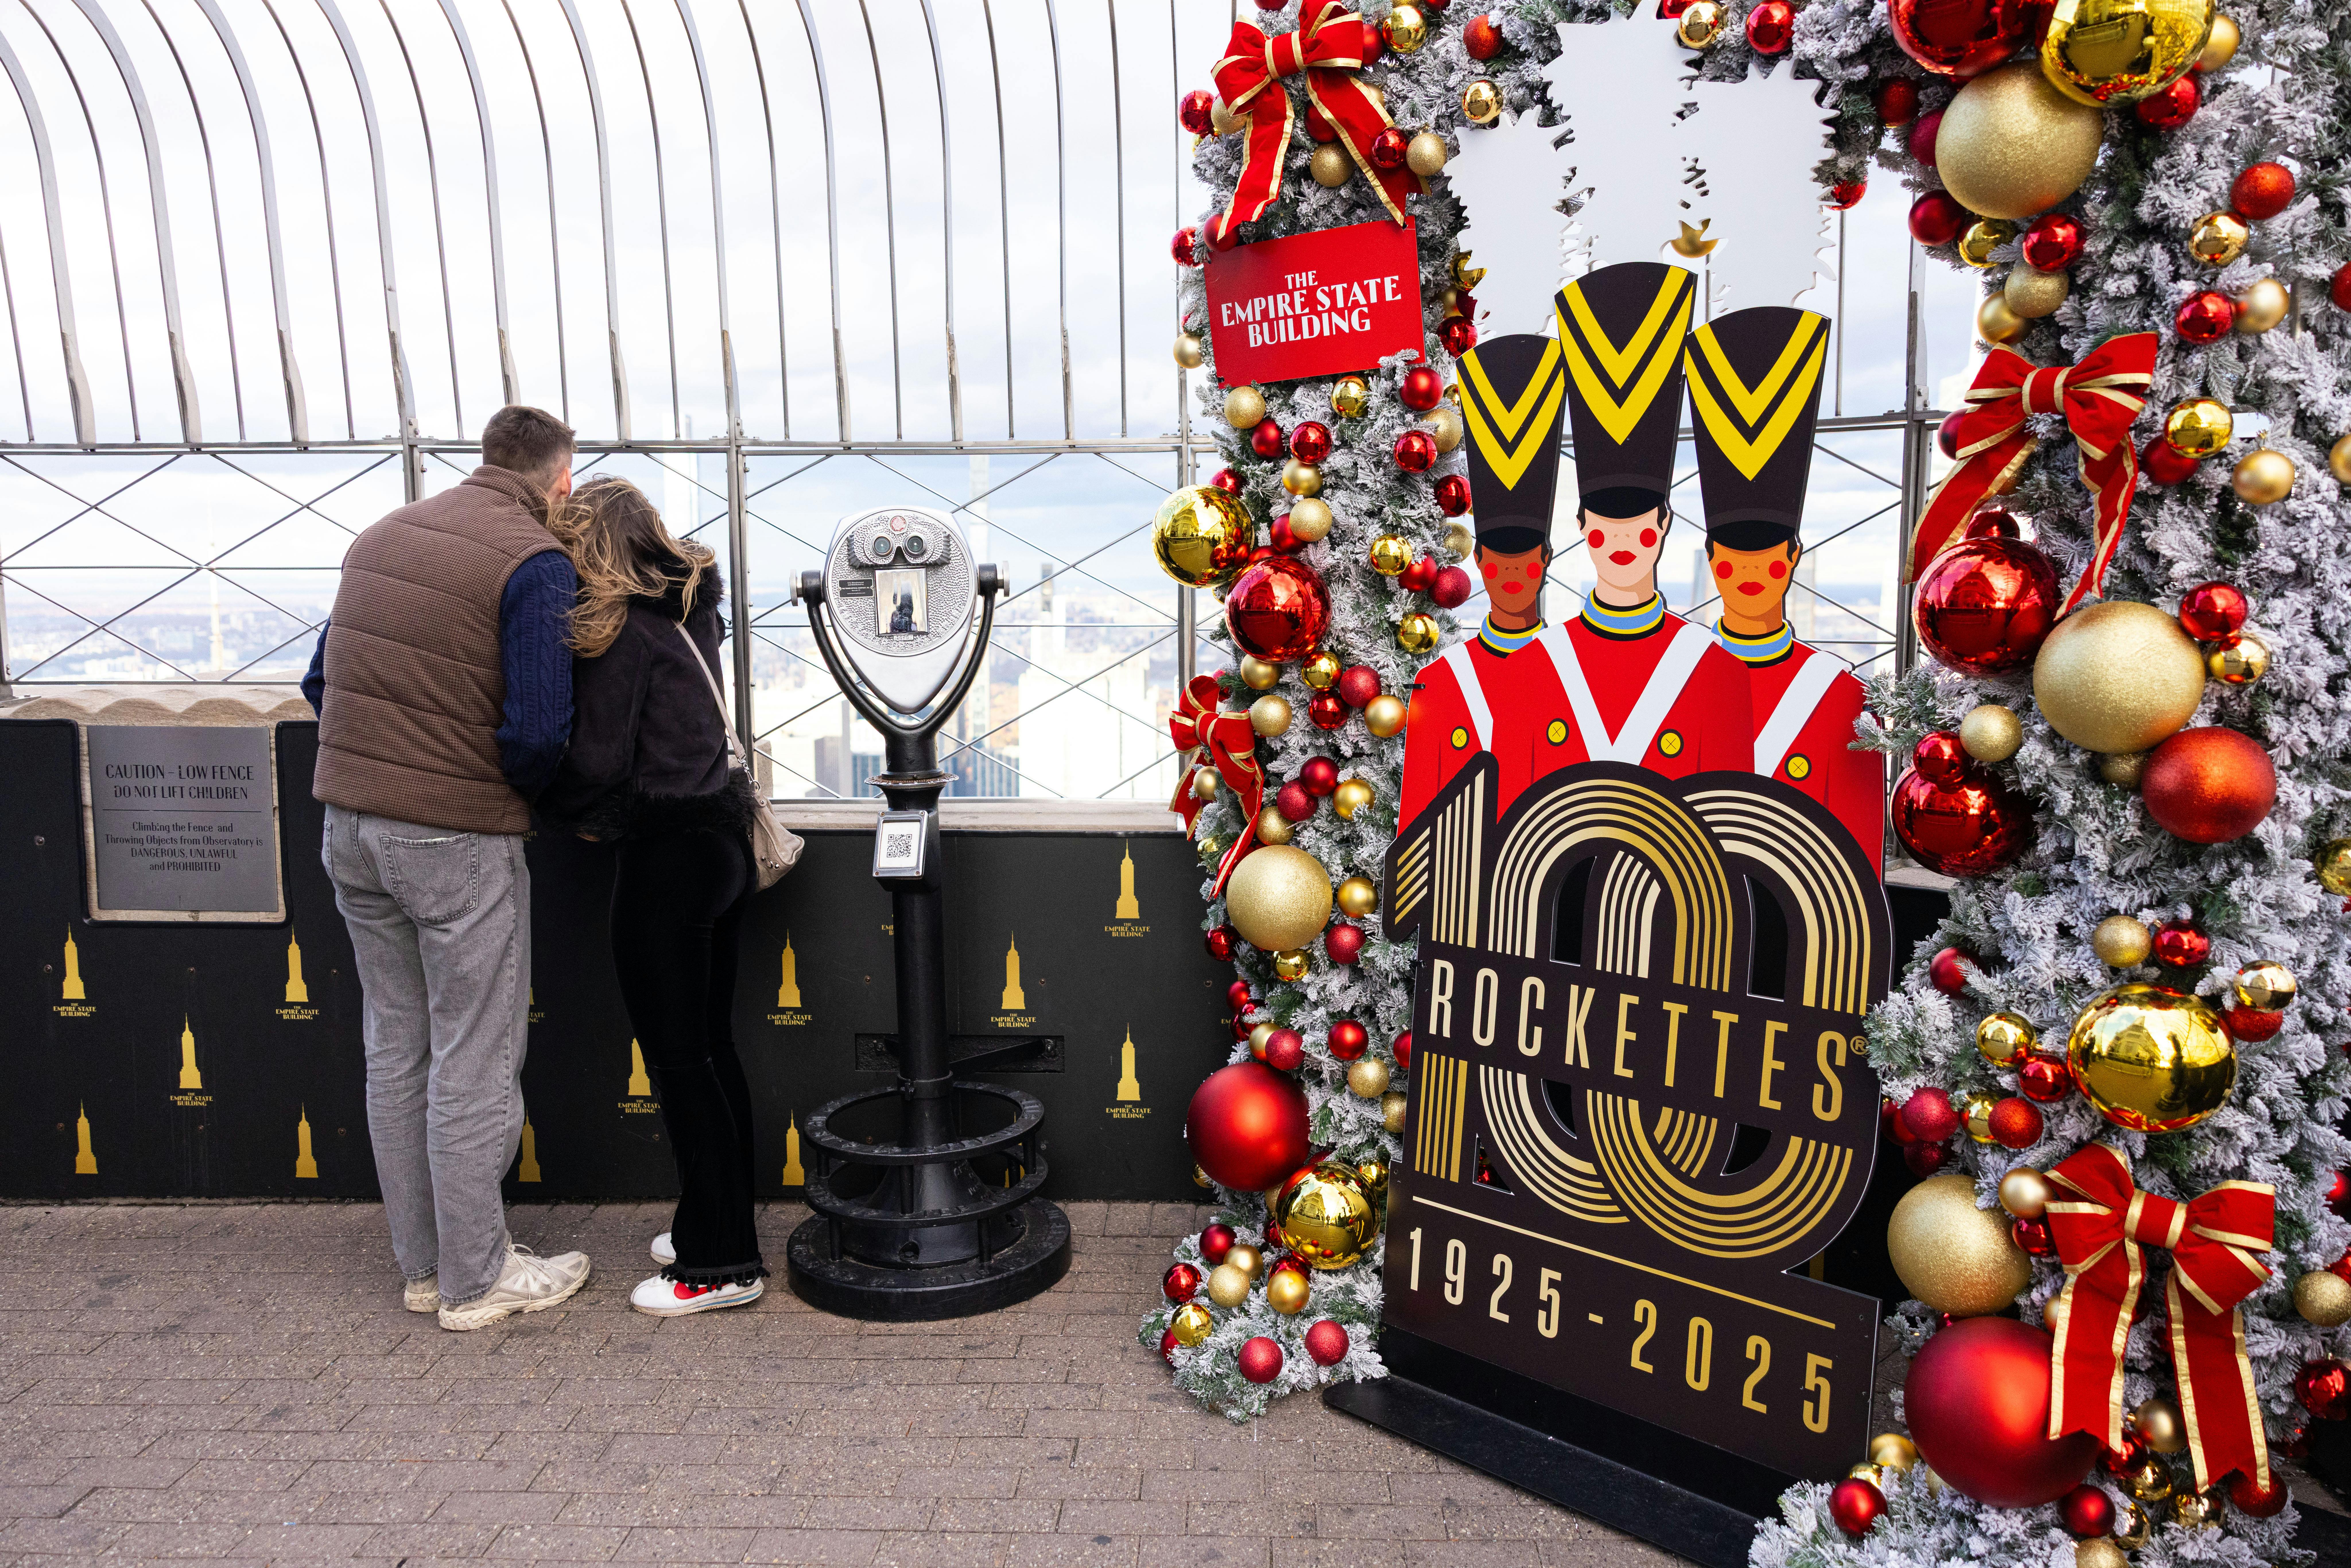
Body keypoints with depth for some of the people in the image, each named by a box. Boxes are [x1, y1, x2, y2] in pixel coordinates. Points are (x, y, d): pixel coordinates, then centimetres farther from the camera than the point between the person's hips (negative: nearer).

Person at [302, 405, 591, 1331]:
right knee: (474, 1063, 4)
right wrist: (527, 792, -1)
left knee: (397, 1051, 16)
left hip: (348, 826, 8)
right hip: (458, 838, -7)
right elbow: (536, 733, -20)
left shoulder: (383, 535, 12)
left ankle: (423, 1263, 28)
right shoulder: (535, 562, -12)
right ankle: (476, 1280, 16)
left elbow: (323, 681, 14)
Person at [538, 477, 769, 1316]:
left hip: (665, 853, -8)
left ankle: (720, 1263, 7)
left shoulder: (618, 632, -13)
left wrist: (563, 811, 3)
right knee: (709, 1046, 16)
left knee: (676, 1058, 0)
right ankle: (725, 1224, 28)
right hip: (720, 834, 9)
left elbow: (598, 759, -15)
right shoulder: (692, 609, 11)